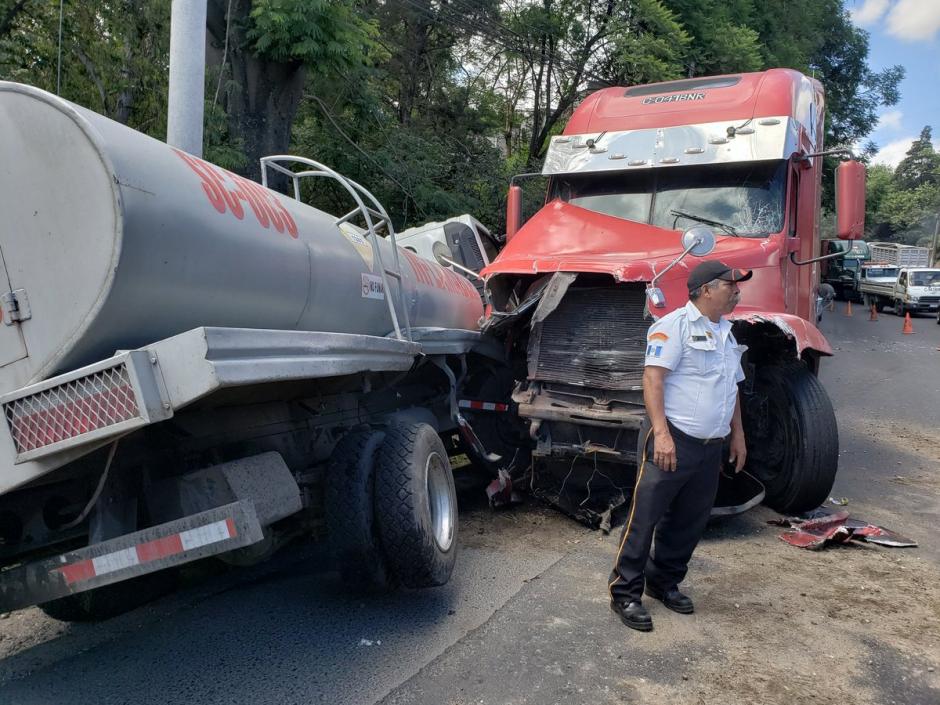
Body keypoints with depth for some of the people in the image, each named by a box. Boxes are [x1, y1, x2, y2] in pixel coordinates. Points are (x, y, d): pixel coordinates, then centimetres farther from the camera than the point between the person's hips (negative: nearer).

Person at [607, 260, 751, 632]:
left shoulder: (726, 332, 17)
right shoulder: (675, 325, -10)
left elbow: (731, 388, 27)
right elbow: (653, 378, -18)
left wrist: (737, 434, 22)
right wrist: (661, 433, -26)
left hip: (711, 447, 9)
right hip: (673, 441, -8)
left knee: (689, 521, 15)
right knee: (645, 517, -4)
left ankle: (665, 582, 31)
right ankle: (625, 593, 6)